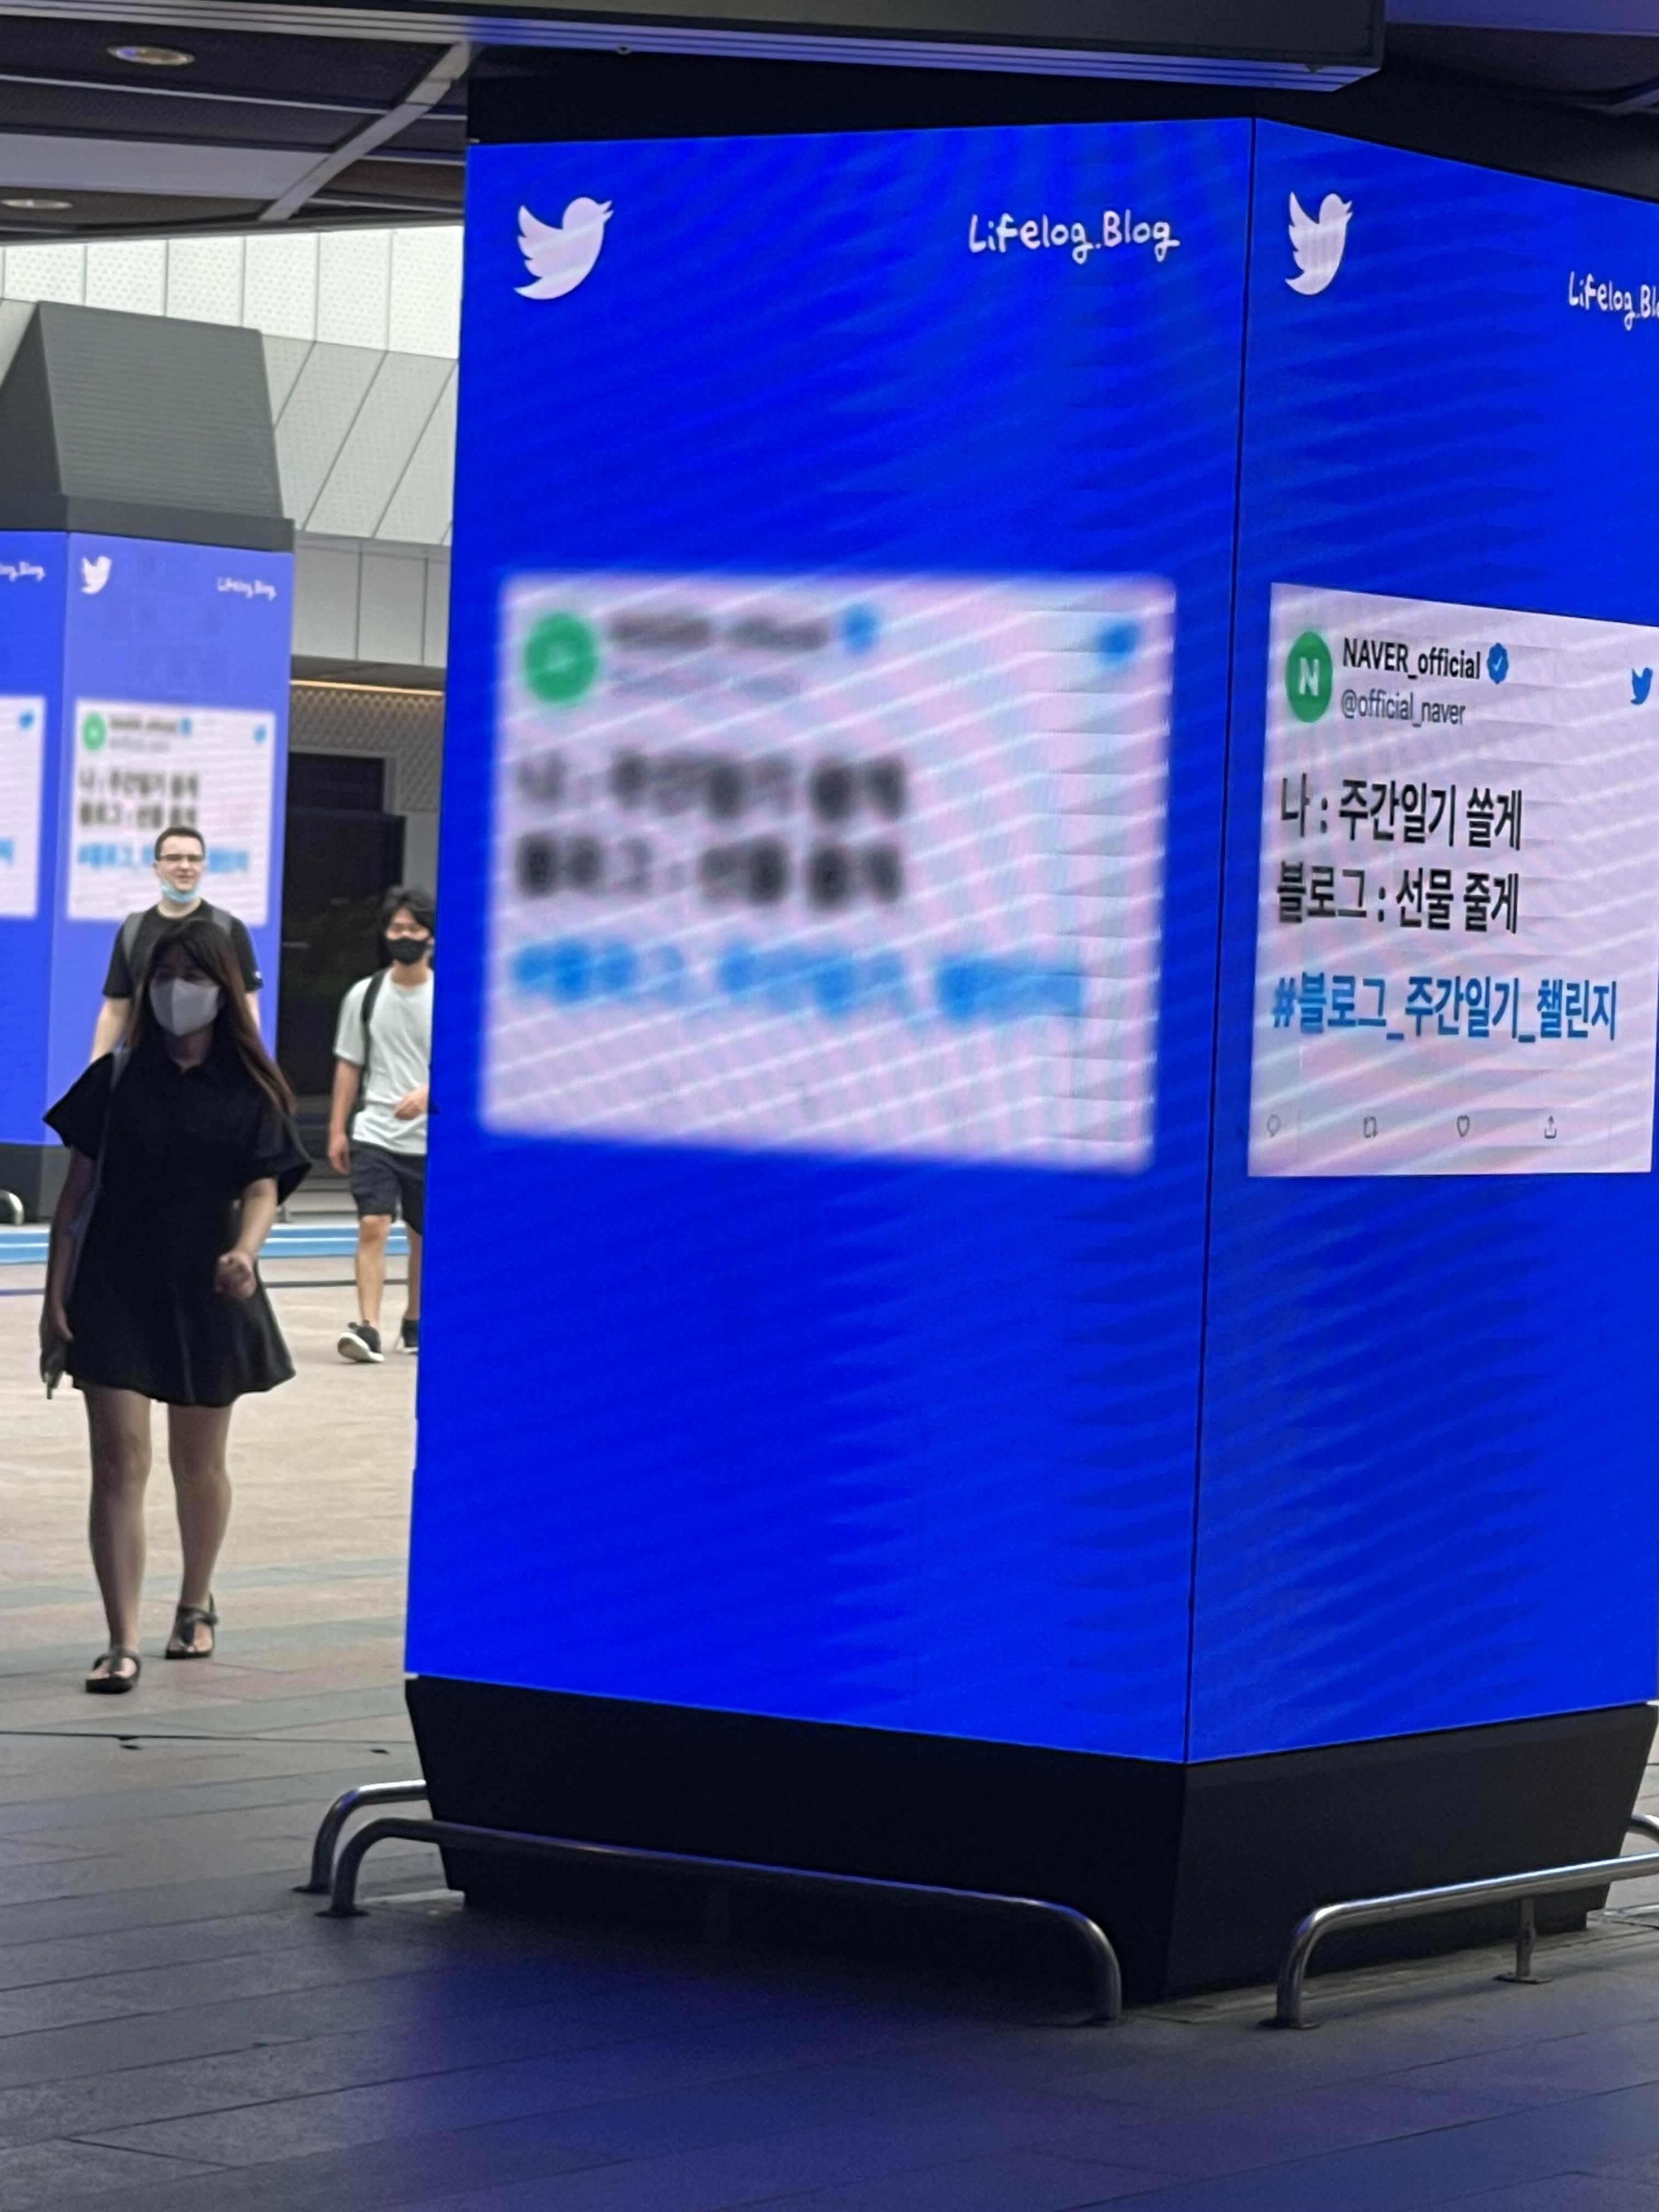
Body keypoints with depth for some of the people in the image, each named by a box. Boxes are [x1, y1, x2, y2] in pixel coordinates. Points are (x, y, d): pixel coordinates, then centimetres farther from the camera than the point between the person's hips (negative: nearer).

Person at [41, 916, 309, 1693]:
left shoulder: (249, 1091, 1)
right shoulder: (116, 1078, 1)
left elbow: (263, 1188, -6)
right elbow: (77, 1190, 2)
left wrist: (245, 1252, -28)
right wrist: (55, 1296, -3)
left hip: (207, 1295, 1)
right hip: (114, 1292, -1)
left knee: (199, 1464, 13)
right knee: (119, 1461, -9)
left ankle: (195, 1605, 36)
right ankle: (122, 1644, -11)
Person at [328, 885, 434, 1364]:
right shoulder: (365, 995, 3)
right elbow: (349, 1065, 9)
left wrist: (427, 1093, -24)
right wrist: (337, 1129, 5)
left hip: (430, 1140, 0)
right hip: (374, 1134, 0)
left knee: (425, 1236, 11)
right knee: (372, 1226, -15)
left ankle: (414, 1322, 30)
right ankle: (368, 1328, -21)